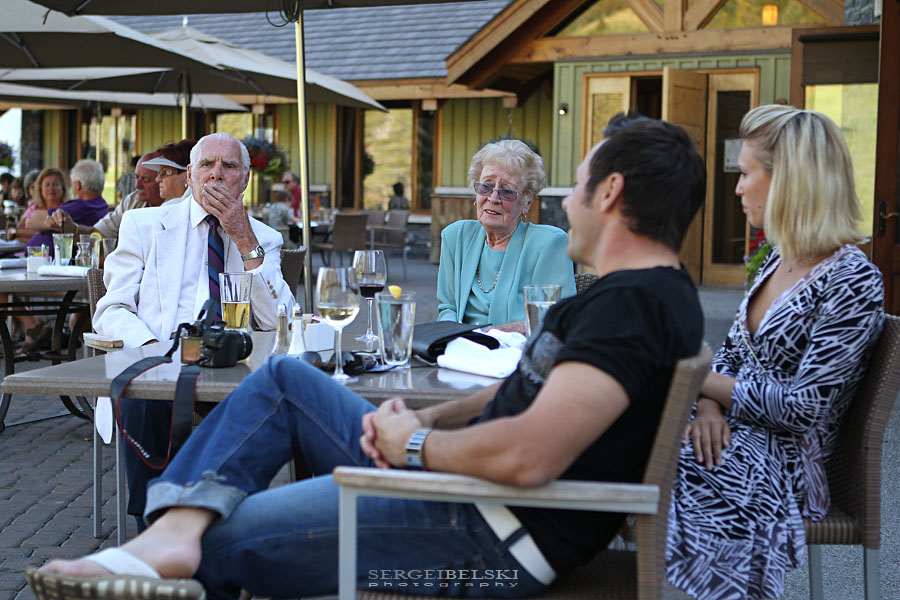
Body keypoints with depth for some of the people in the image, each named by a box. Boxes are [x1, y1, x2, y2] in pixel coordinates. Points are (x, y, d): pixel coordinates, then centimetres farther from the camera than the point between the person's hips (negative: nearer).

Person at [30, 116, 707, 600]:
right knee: (284, 378, 11)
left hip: (491, 539, -11)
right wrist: (420, 419, 2)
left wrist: (415, 442, -14)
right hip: (453, 476, 11)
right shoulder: (635, 291, 14)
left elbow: (526, 455, -34)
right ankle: (175, 529, -4)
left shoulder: (636, 304, -22)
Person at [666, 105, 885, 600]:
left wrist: (694, 377, -13)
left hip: (780, 466, -7)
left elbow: (802, 410, -18)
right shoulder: (779, 260, 11)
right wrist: (709, 405, -8)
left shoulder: (853, 281, -15)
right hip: (732, 438, 7)